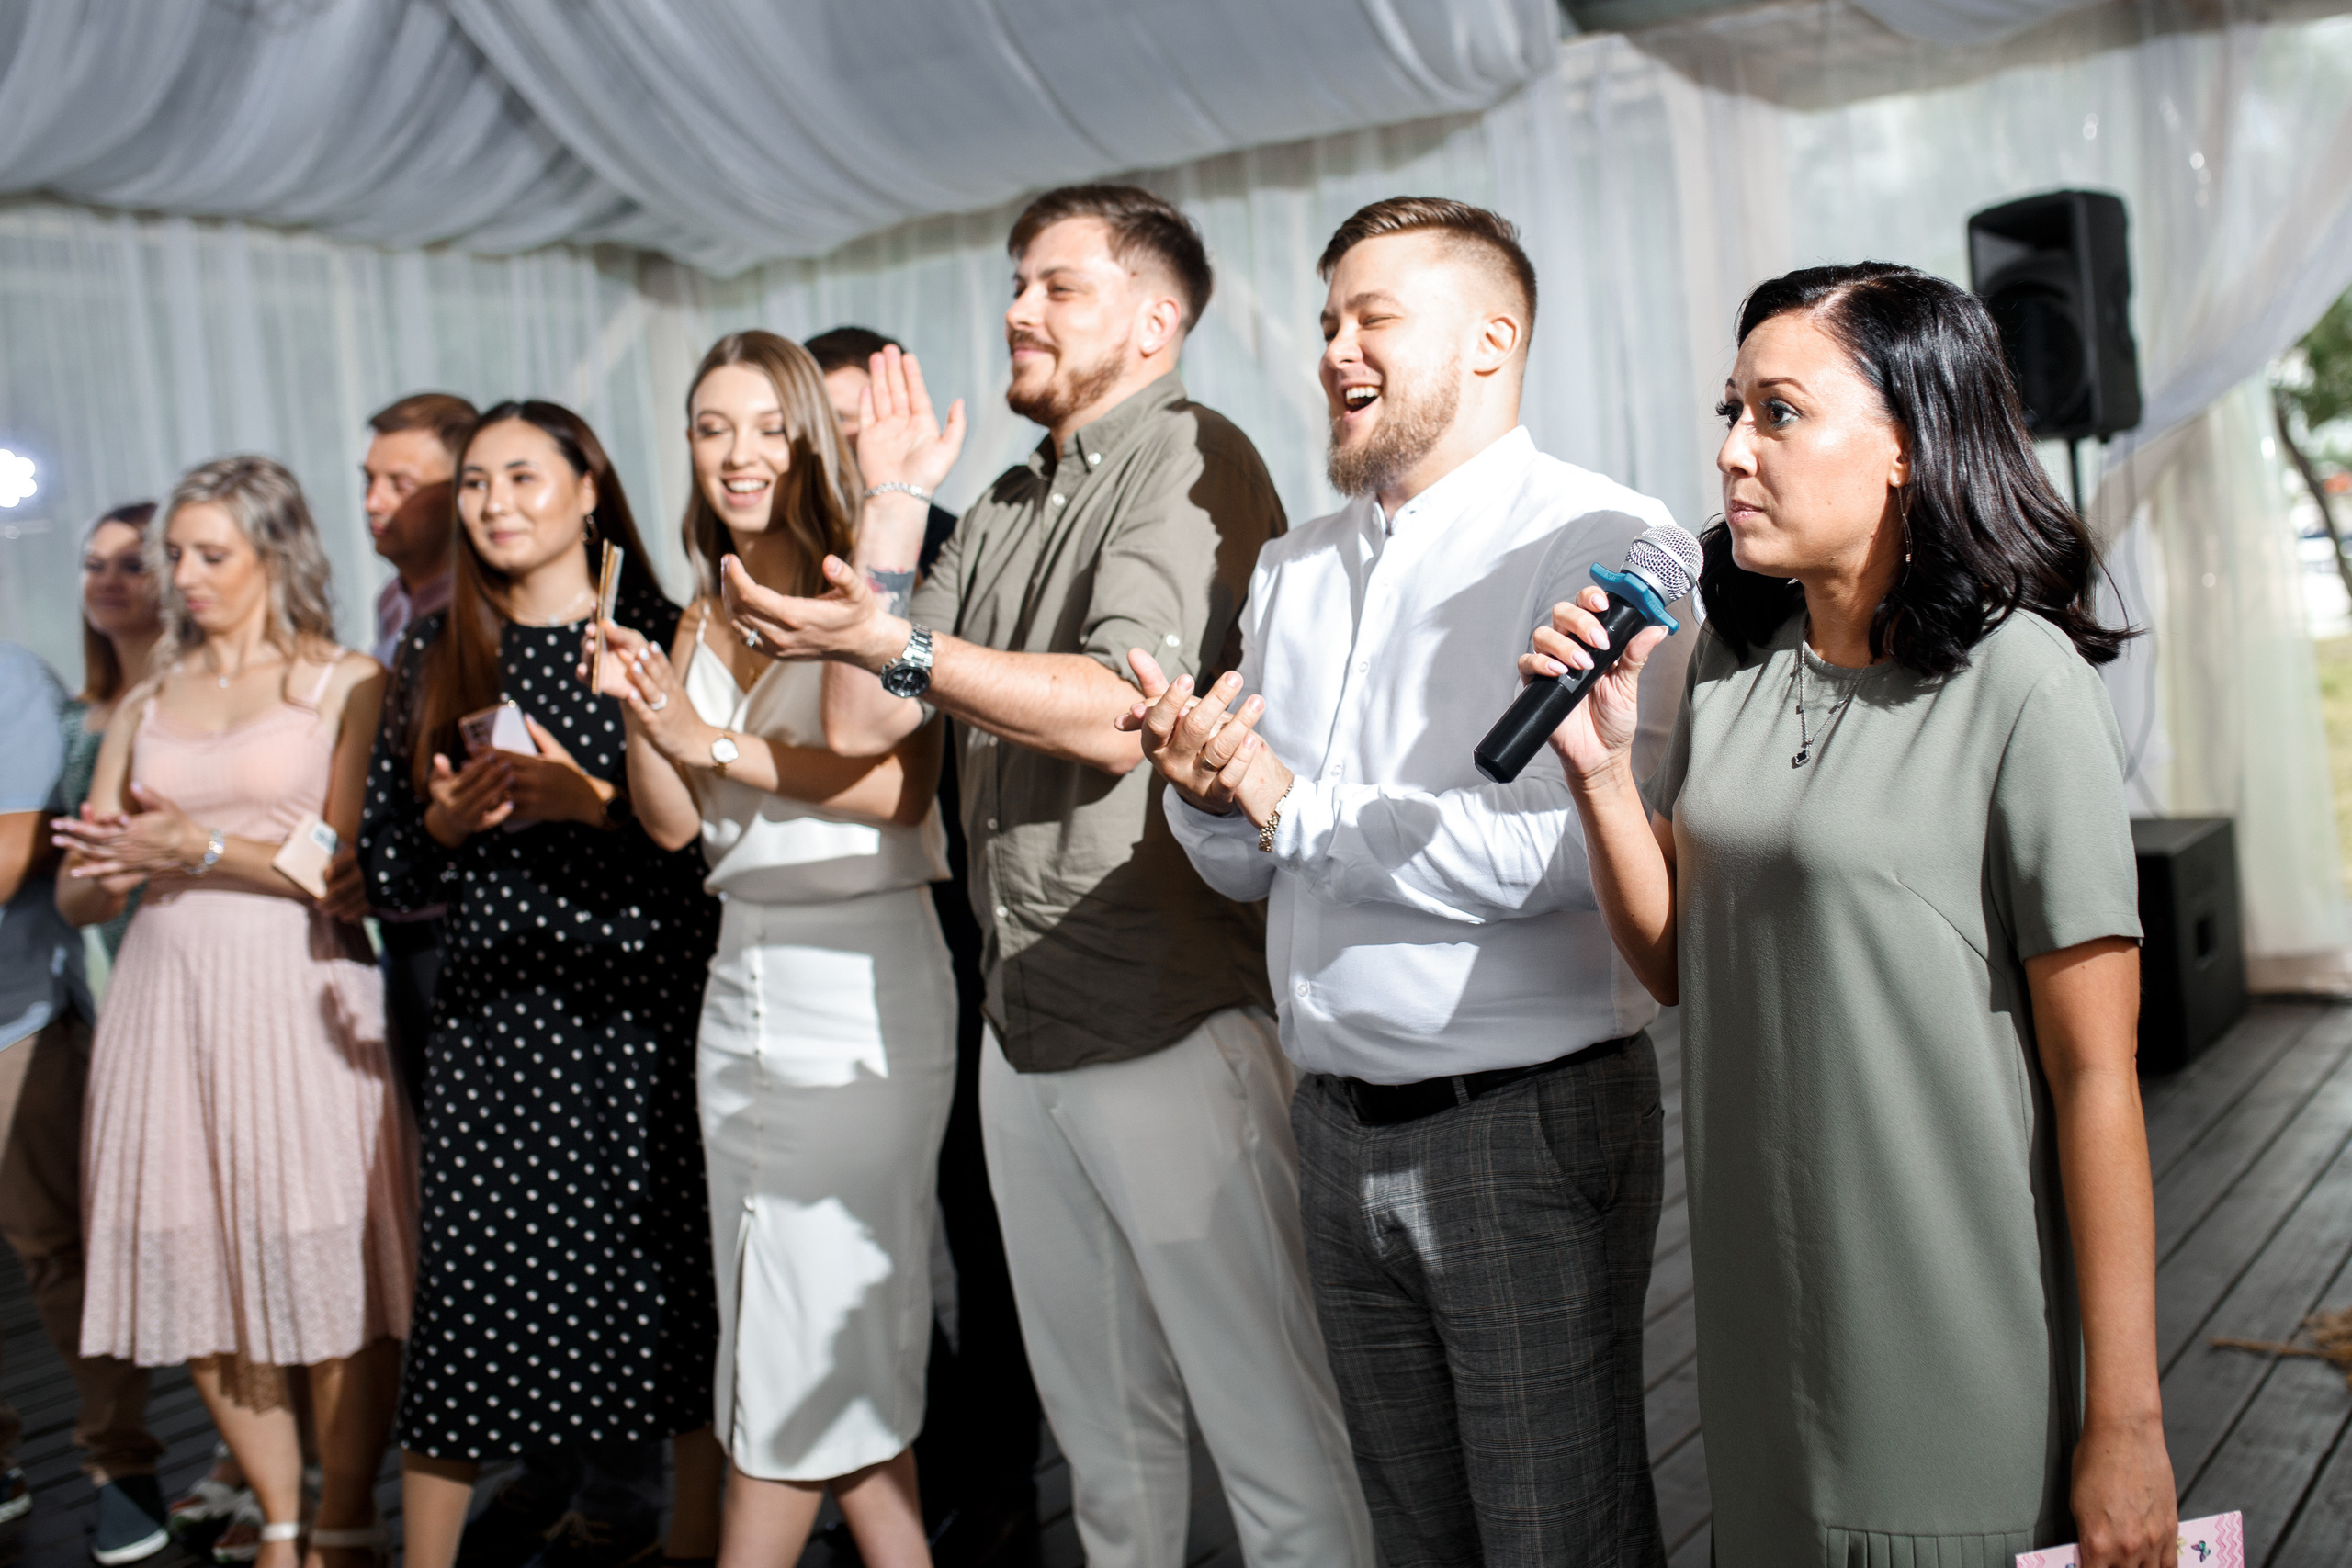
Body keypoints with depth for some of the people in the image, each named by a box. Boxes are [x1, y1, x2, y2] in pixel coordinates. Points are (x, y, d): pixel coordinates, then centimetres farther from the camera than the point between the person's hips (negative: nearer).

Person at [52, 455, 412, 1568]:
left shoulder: (343, 682, 3)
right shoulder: (145, 705, 17)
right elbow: (78, 896, 15)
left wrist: (203, 849, -11)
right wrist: (110, 870, -7)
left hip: (297, 996, -4)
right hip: (166, 998, 5)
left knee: (328, 1279, -3)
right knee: (201, 1280, 6)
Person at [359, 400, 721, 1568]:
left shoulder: (654, 636, 1)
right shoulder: (435, 657, 11)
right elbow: (382, 875, 13)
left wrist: (595, 801, -16)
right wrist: (445, 823, -6)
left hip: (643, 1008, -2)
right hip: (491, 1021, 2)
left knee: (661, 1269, 2)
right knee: (473, 1283, 0)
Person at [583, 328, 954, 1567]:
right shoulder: (701, 618, 13)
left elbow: (902, 785, -19)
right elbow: (673, 825, 9)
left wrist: (717, 742, -17)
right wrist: (639, 711, -9)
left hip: (857, 988, -7)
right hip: (741, 987, 7)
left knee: (808, 1341, -1)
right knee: (852, 1356, 12)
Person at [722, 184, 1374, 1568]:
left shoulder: (1193, 458, -7)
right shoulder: (1010, 508, 18)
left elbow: (1121, 715, -20)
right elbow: (864, 724, 12)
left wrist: (899, 642, -28)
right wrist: (896, 505, 8)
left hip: (1173, 1024, -8)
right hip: (1026, 1025, 8)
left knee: (1275, 1429, -2)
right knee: (1103, 1425, 19)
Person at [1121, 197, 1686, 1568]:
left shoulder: (1597, 539, -11)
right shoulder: (1293, 569, 12)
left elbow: (1559, 847, -24)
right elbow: (1249, 865, 14)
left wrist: (1294, 805, -18)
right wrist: (1205, 791, -8)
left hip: (1527, 1121, -6)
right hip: (1341, 1129, 7)